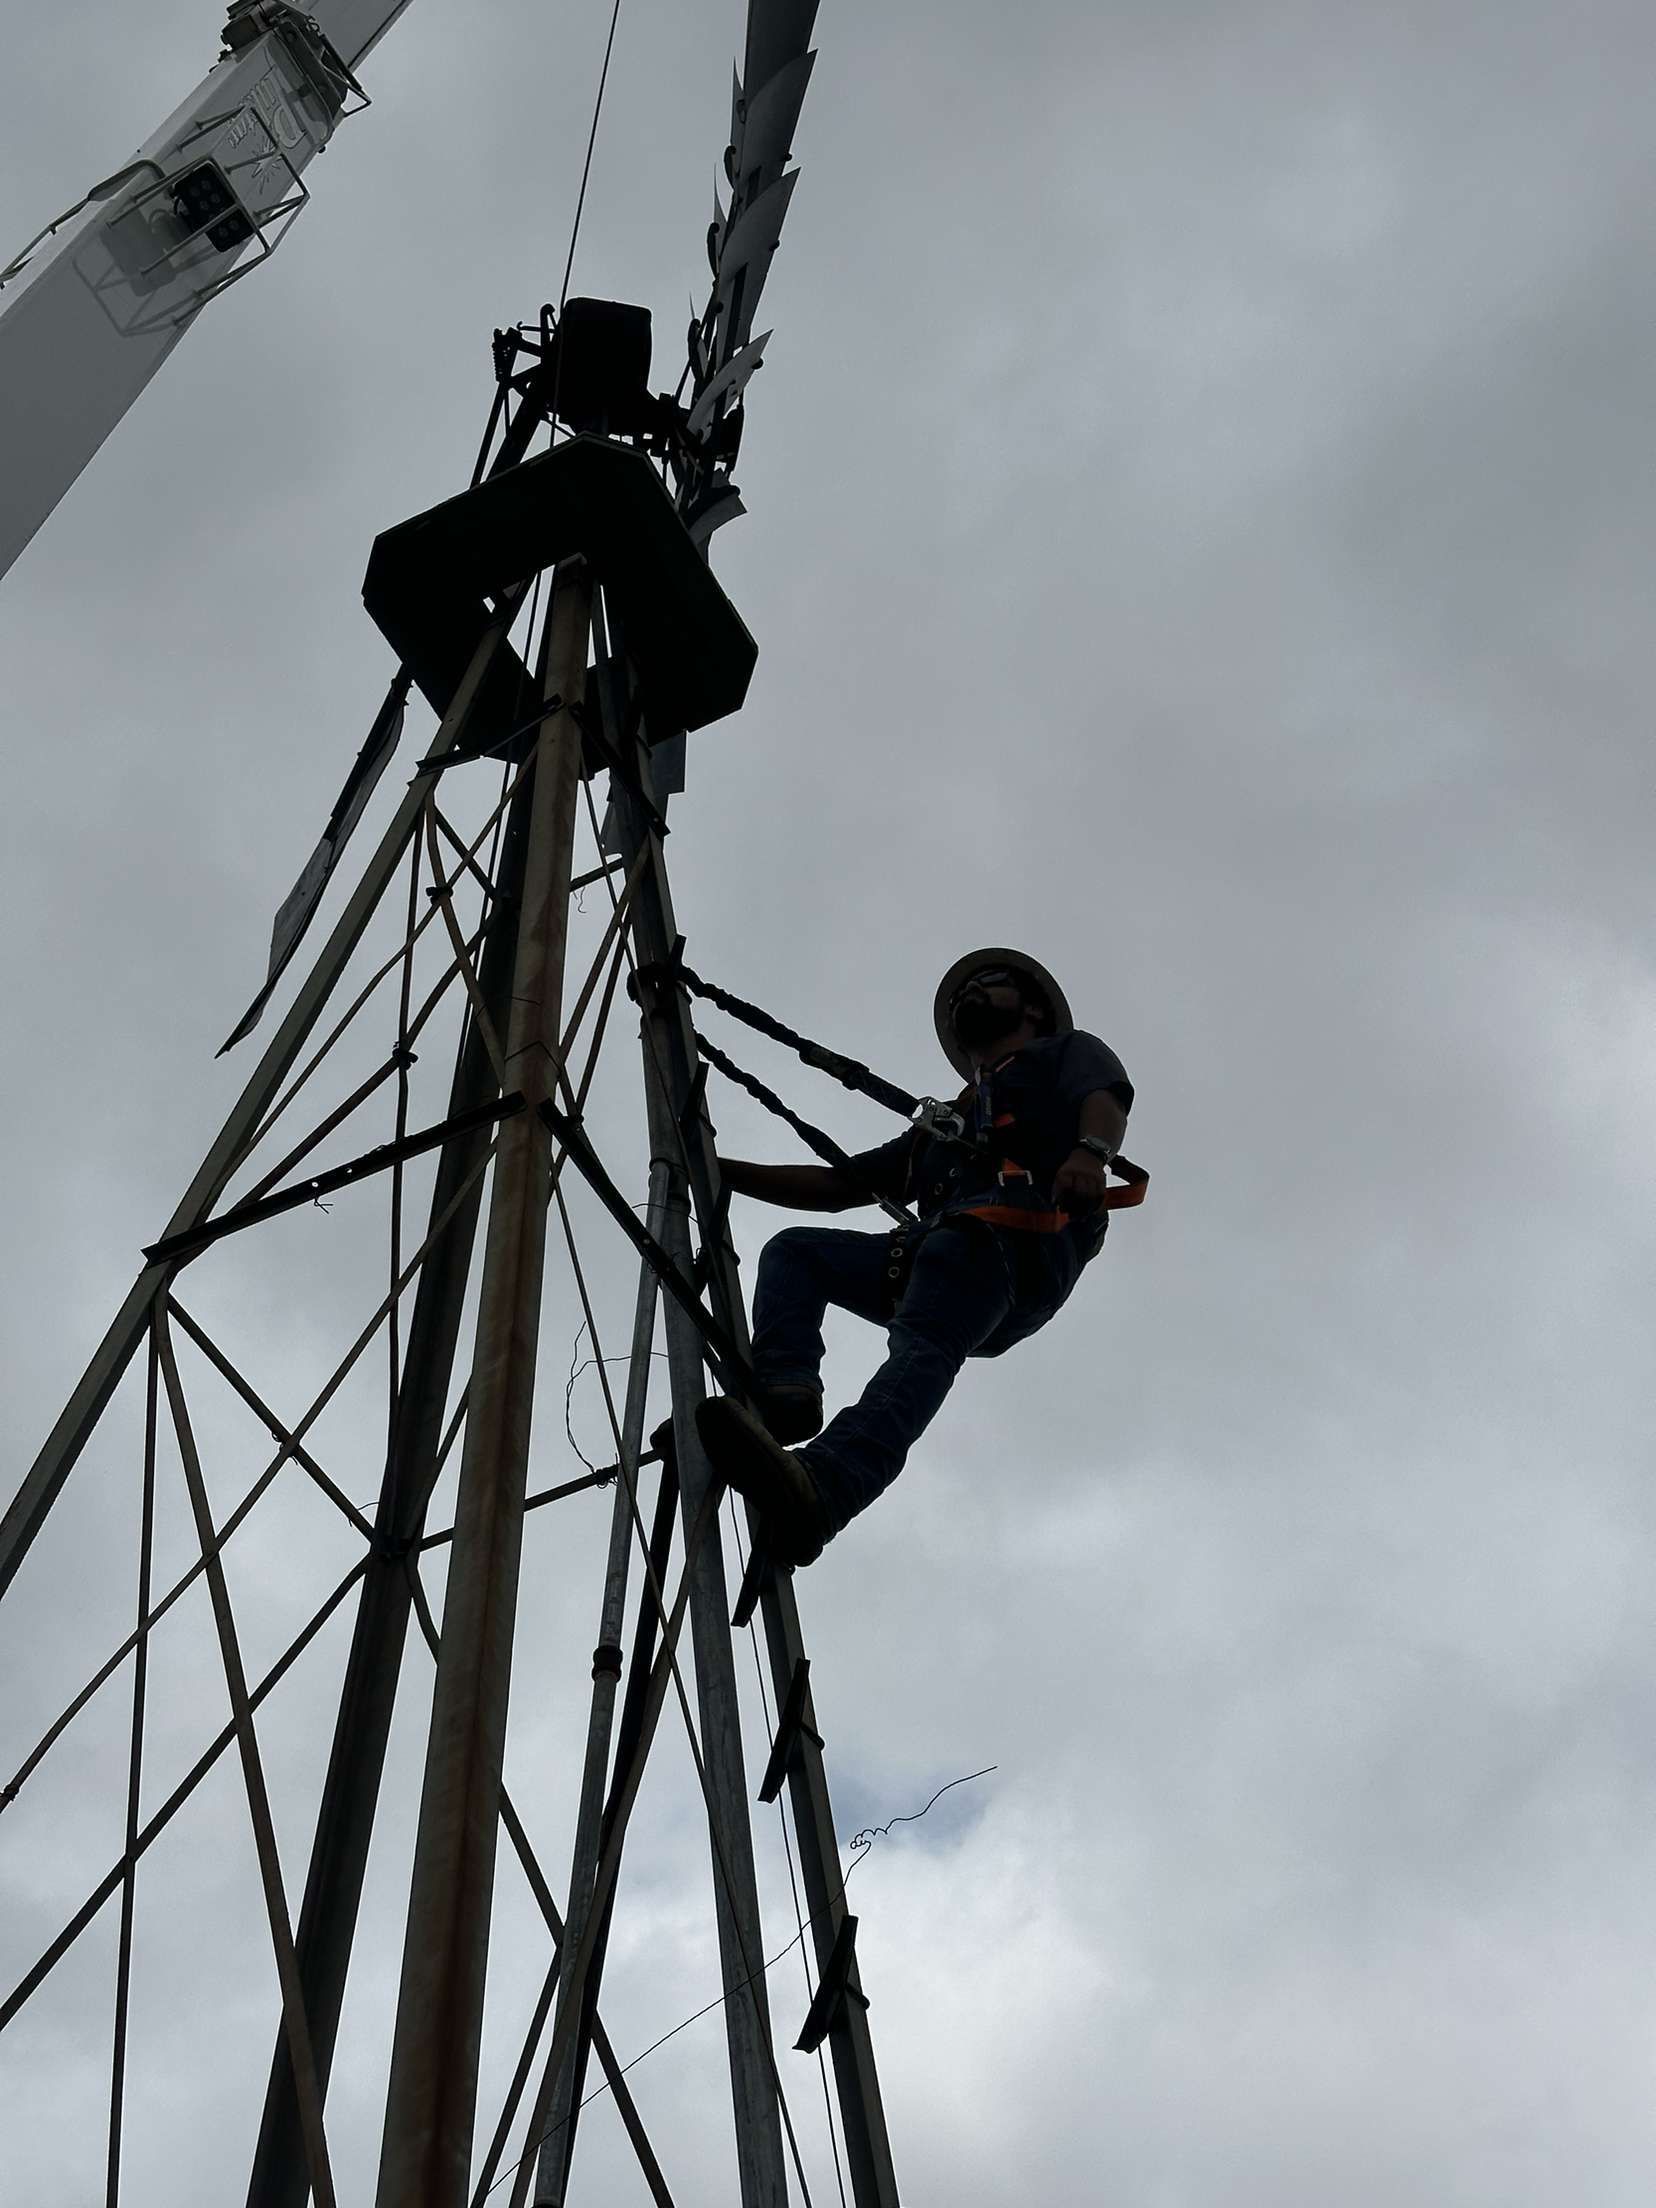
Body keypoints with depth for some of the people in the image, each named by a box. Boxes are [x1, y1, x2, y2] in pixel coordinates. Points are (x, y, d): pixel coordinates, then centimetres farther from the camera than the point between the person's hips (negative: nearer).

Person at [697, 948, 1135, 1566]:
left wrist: (1089, 1152, -24)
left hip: (1025, 1241, -7)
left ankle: (819, 1492, -57)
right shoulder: (940, 1128, 43)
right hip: (934, 1247, 7)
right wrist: (720, 1170, 31)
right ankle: (784, 1395, -27)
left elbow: (1107, 1101, 2)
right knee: (793, 1252, -2)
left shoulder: (1067, 1052, 27)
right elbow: (834, 1186, 40)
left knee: (922, 1347, -32)